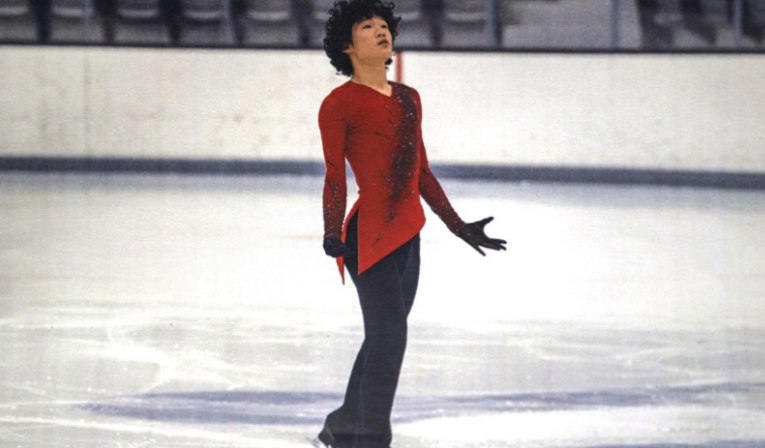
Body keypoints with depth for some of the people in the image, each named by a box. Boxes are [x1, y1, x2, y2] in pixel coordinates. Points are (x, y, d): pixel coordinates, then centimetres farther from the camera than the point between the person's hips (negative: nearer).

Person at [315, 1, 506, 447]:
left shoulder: (408, 99, 15)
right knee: (389, 337, -14)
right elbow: (335, 177, -9)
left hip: (407, 238, 8)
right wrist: (333, 234, -20)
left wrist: (458, 226, 20)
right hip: (371, 237, -7)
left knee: (384, 339, 13)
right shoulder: (339, 104, -6)